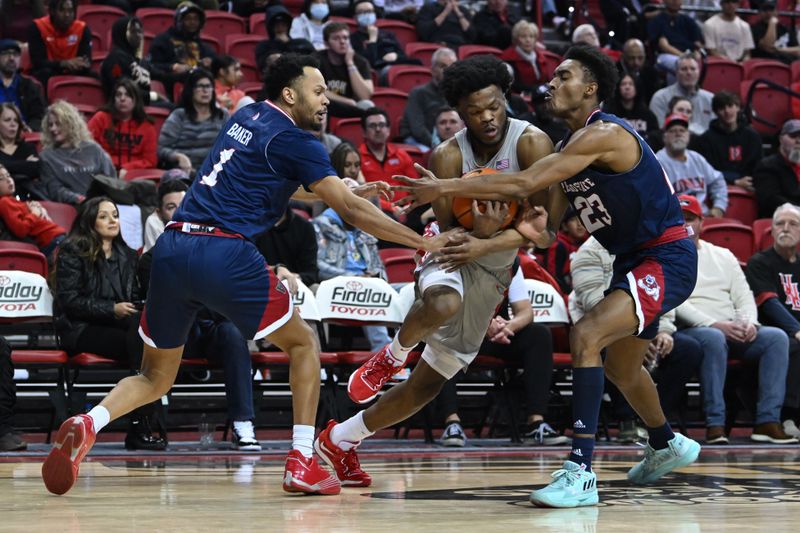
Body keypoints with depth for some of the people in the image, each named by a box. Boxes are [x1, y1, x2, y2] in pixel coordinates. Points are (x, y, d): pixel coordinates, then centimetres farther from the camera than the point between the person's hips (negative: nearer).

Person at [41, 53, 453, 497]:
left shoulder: (246, 117, 23)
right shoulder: (294, 139, 1)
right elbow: (350, 211, -1)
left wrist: (344, 189, 42)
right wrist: (422, 243, 4)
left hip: (171, 248, 6)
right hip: (224, 254, -6)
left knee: (155, 379, 16)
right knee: (303, 343, 15)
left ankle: (88, 423, -12)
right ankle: (302, 463, 6)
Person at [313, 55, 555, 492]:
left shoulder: (531, 143, -18)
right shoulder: (448, 156, -15)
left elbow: (538, 228, -22)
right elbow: (447, 231, -16)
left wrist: (486, 243, -36)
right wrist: (480, 229, -37)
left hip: (493, 271, 2)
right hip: (451, 252, -2)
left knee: (429, 382, 2)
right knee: (442, 304, -42)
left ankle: (340, 441, 18)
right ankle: (392, 356, -9)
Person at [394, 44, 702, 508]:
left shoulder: (603, 134, -21)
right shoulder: (571, 147, 10)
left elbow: (523, 184, -29)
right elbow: (549, 225, 9)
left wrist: (444, 187, -25)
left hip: (668, 257, -11)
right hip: (634, 259, 11)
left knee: (587, 335, -27)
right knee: (621, 366, 25)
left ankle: (581, 473, -28)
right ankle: (668, 446, 53)